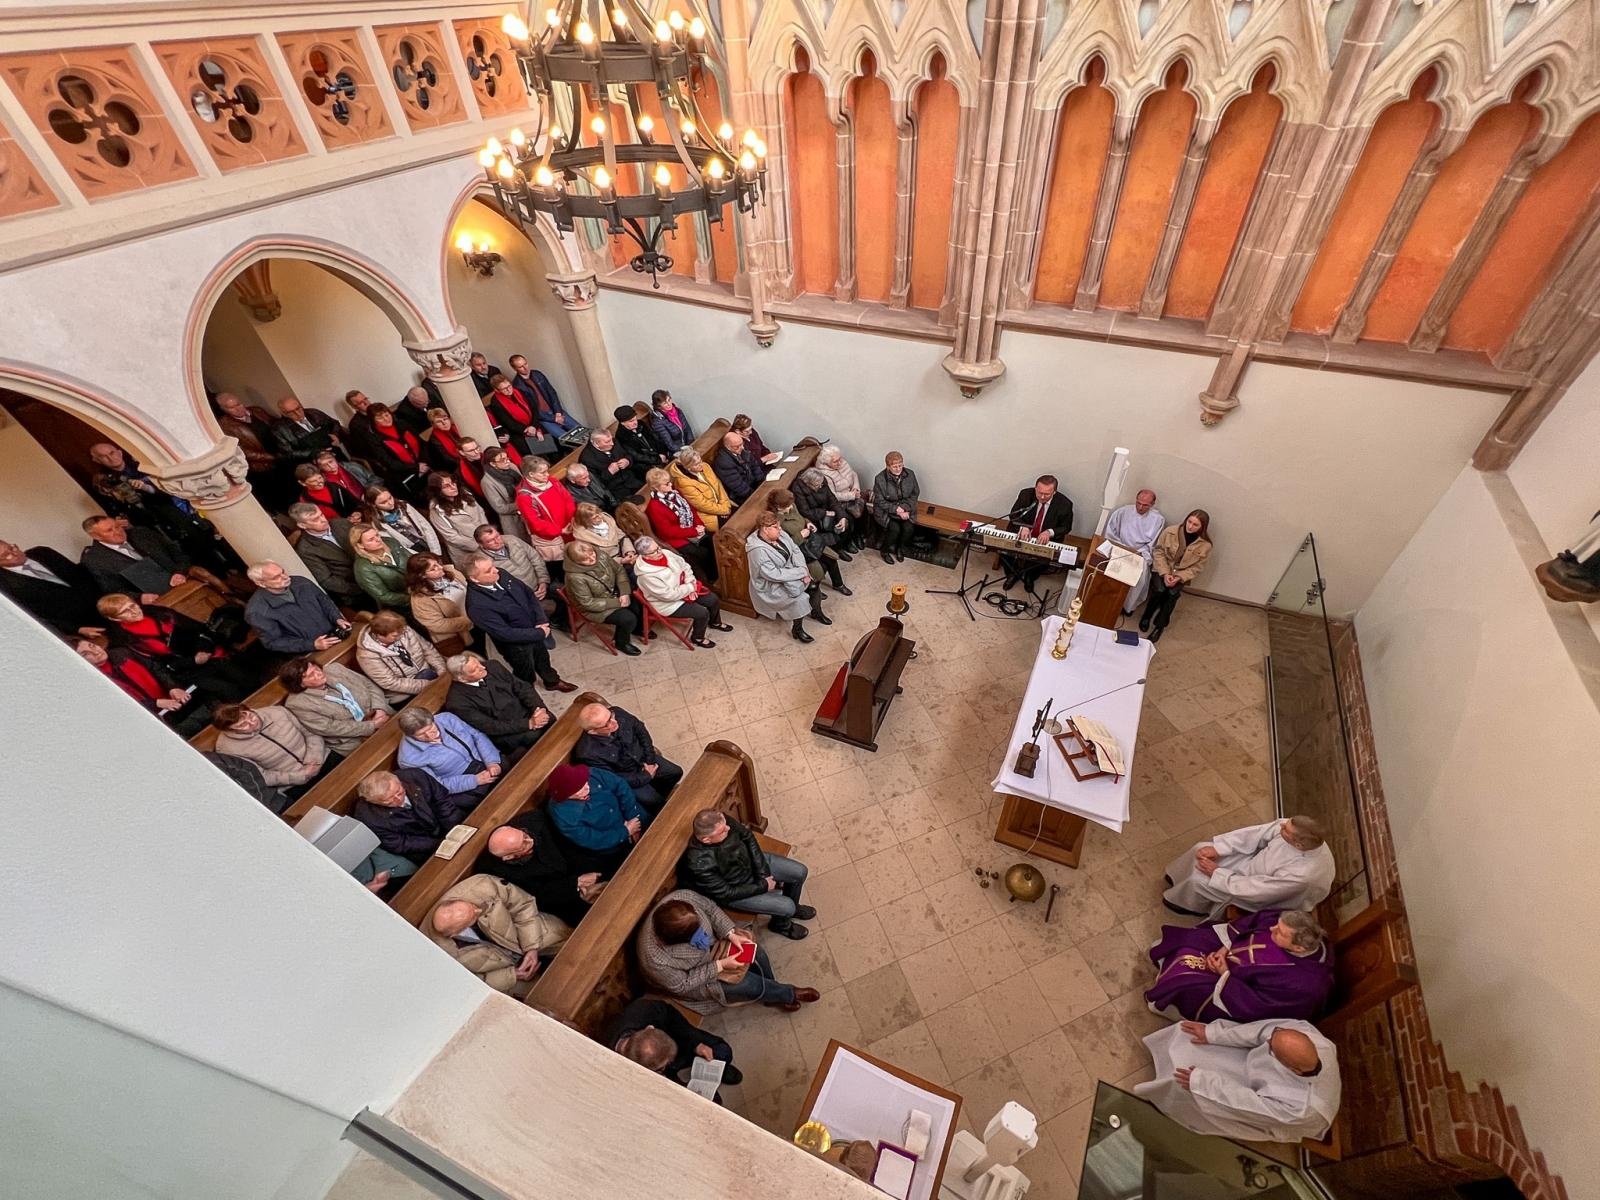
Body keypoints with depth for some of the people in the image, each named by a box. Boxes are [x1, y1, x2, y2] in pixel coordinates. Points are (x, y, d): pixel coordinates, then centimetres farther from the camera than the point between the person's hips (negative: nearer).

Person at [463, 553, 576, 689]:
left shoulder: (501, 575, -13)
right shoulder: (477, 605, -33)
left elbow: (529, 594, -1)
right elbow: (505, 633, -30)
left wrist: (542, 622, -12)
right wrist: (540, 633, -22)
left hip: (535, 630, 7)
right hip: (516, 644, -6)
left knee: (543, 658, 31)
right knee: (527, 678, 18)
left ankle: (552, 681, 59)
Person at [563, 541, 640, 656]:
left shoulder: (601, 556, -16)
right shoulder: (576, 577, -33)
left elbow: (619, 570, -2)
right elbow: (588, 603, -26)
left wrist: (624, 593, -15)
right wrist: (617, 603, -23)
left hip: (613, 594, 7)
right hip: (595, 608, -7)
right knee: (629, 618, -18)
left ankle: (638, 628, 25)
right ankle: (622, 643, 12)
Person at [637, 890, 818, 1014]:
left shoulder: (683, 897, -32)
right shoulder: (656, 959, -42)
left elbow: (711, 909, -11)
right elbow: (682, 985, -24)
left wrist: (731, 934, -21)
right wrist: (720, 965, -23)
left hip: (711, 944, 5)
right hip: (690, 977, -5)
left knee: (757, 954, -2)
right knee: (750, 984, -11)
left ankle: (773, 996, 30)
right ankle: (789, 994, 21)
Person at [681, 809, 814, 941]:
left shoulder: (721, 820, -26)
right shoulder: (699, 865, -39)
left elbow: (747, 837, -8)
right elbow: (726, 893, -24)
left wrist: (763, 873, -11)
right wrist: (762, 886, -16)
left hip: (751, 861, 5)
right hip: (733, 889, -5)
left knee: (800, 872, 5)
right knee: (786, 906, -9)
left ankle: (793, 907, 37)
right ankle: (780, 925, 29)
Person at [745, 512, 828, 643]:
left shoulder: (779, 534, -5)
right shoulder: (758, 550, -29)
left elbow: (795, 551, 1)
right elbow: (774, 575, -30)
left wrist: (803, 570, -16)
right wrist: (800, 572, -24)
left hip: (788, 572, 8)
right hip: (771, 586, -8)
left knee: (813, 584, -5)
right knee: (800, 597, -25)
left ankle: (816, 612, 21)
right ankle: (796, 629, -5)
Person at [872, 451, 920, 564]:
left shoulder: (910, 474, -7)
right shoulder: (880, 479, -17)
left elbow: (915, 494, 1)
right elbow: (880, 502, -13)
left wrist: (905, 508, -14)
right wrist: (897, 510, -22)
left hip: (905, 509, 3)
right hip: (886, 510, -3)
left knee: (909, 528, -21)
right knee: (895, 528, -26)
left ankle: (900, 549, 9)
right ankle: (884, 550, 2)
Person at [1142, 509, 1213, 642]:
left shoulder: (1205, 545, -12)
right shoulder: (1170, 531, -14)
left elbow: (1197, 567, -5)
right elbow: (1159, 552, -8)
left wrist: (1179, 577, -19)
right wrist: (1165, 573, -17)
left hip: (1182, 575, 1)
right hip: (1162, 569, 0)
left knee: (1172, 594, -25)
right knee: (1159, 590, -26)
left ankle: (1160, 625, -8)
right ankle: (1147, 617, 2)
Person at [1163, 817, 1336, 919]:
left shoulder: (1302, 874, -43)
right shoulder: (1294, 829, -26)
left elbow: (1253, 890, -32)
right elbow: (1255, 834, -13)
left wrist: (1216, 873, -21)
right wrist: (1217, 848, -20)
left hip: (1263, 896, -6)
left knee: (1199, 880, -9)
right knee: (1200, 849, 1)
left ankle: (1192, 906, 27)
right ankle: (1178, 879, 32)